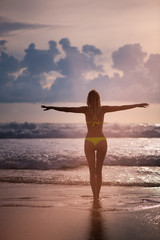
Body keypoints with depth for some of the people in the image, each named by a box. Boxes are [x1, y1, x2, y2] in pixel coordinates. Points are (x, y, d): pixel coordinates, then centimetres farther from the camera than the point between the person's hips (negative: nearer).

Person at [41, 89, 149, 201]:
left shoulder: (86, 109, -4)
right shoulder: (103, 109, 0)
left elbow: (67, 109, -8)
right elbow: (122, 107, 7)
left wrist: (51, 107, -2)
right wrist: (138, 105, 16)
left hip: (89, 141, -1)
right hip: (101, 141, 1)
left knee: (92, 171, 3)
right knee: (99, 171, 13)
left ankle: (95, 197, -4)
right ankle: (97, 195, 15)